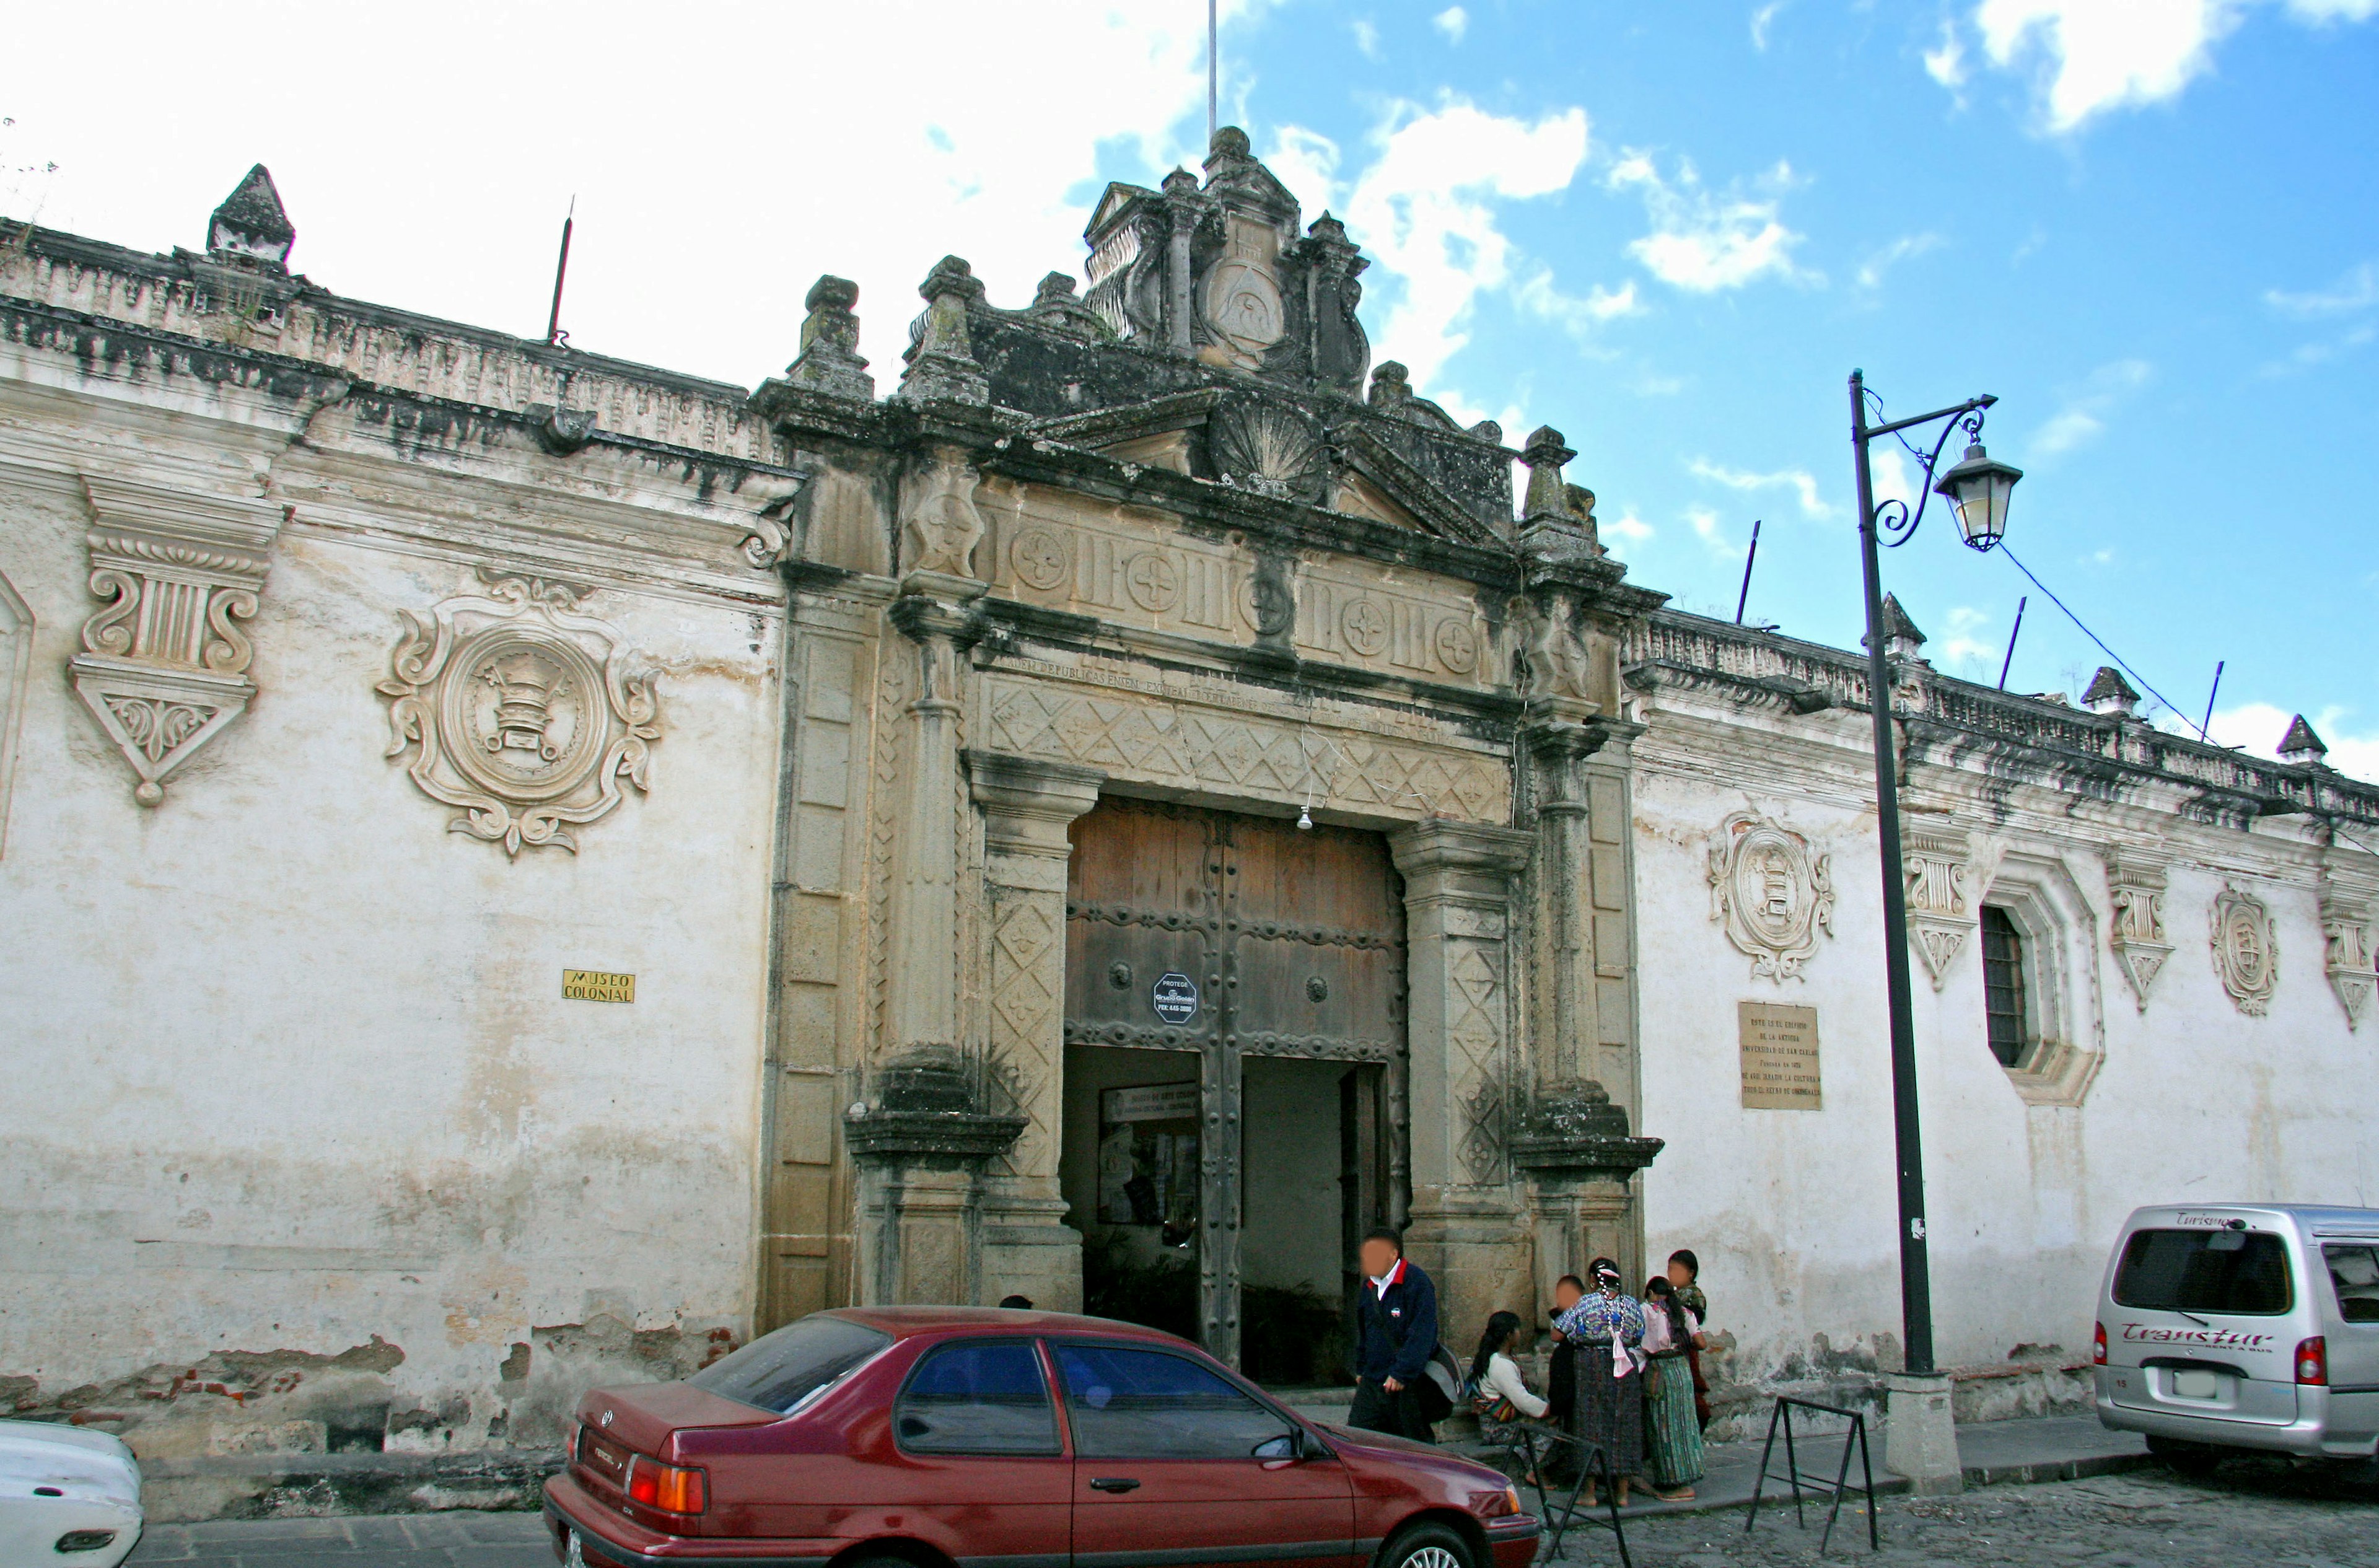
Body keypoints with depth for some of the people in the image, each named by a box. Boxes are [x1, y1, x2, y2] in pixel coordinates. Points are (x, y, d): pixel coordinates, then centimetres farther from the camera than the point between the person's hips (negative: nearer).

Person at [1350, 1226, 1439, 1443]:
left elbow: (1421, 1336, -18)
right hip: (1372, 1383, 7)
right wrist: (1361, 1369, 20)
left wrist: (1401, 1375, -21)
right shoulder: (1369, 1286, 13)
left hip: (1407, 1386, -7)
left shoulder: (1418, 1284, -13)